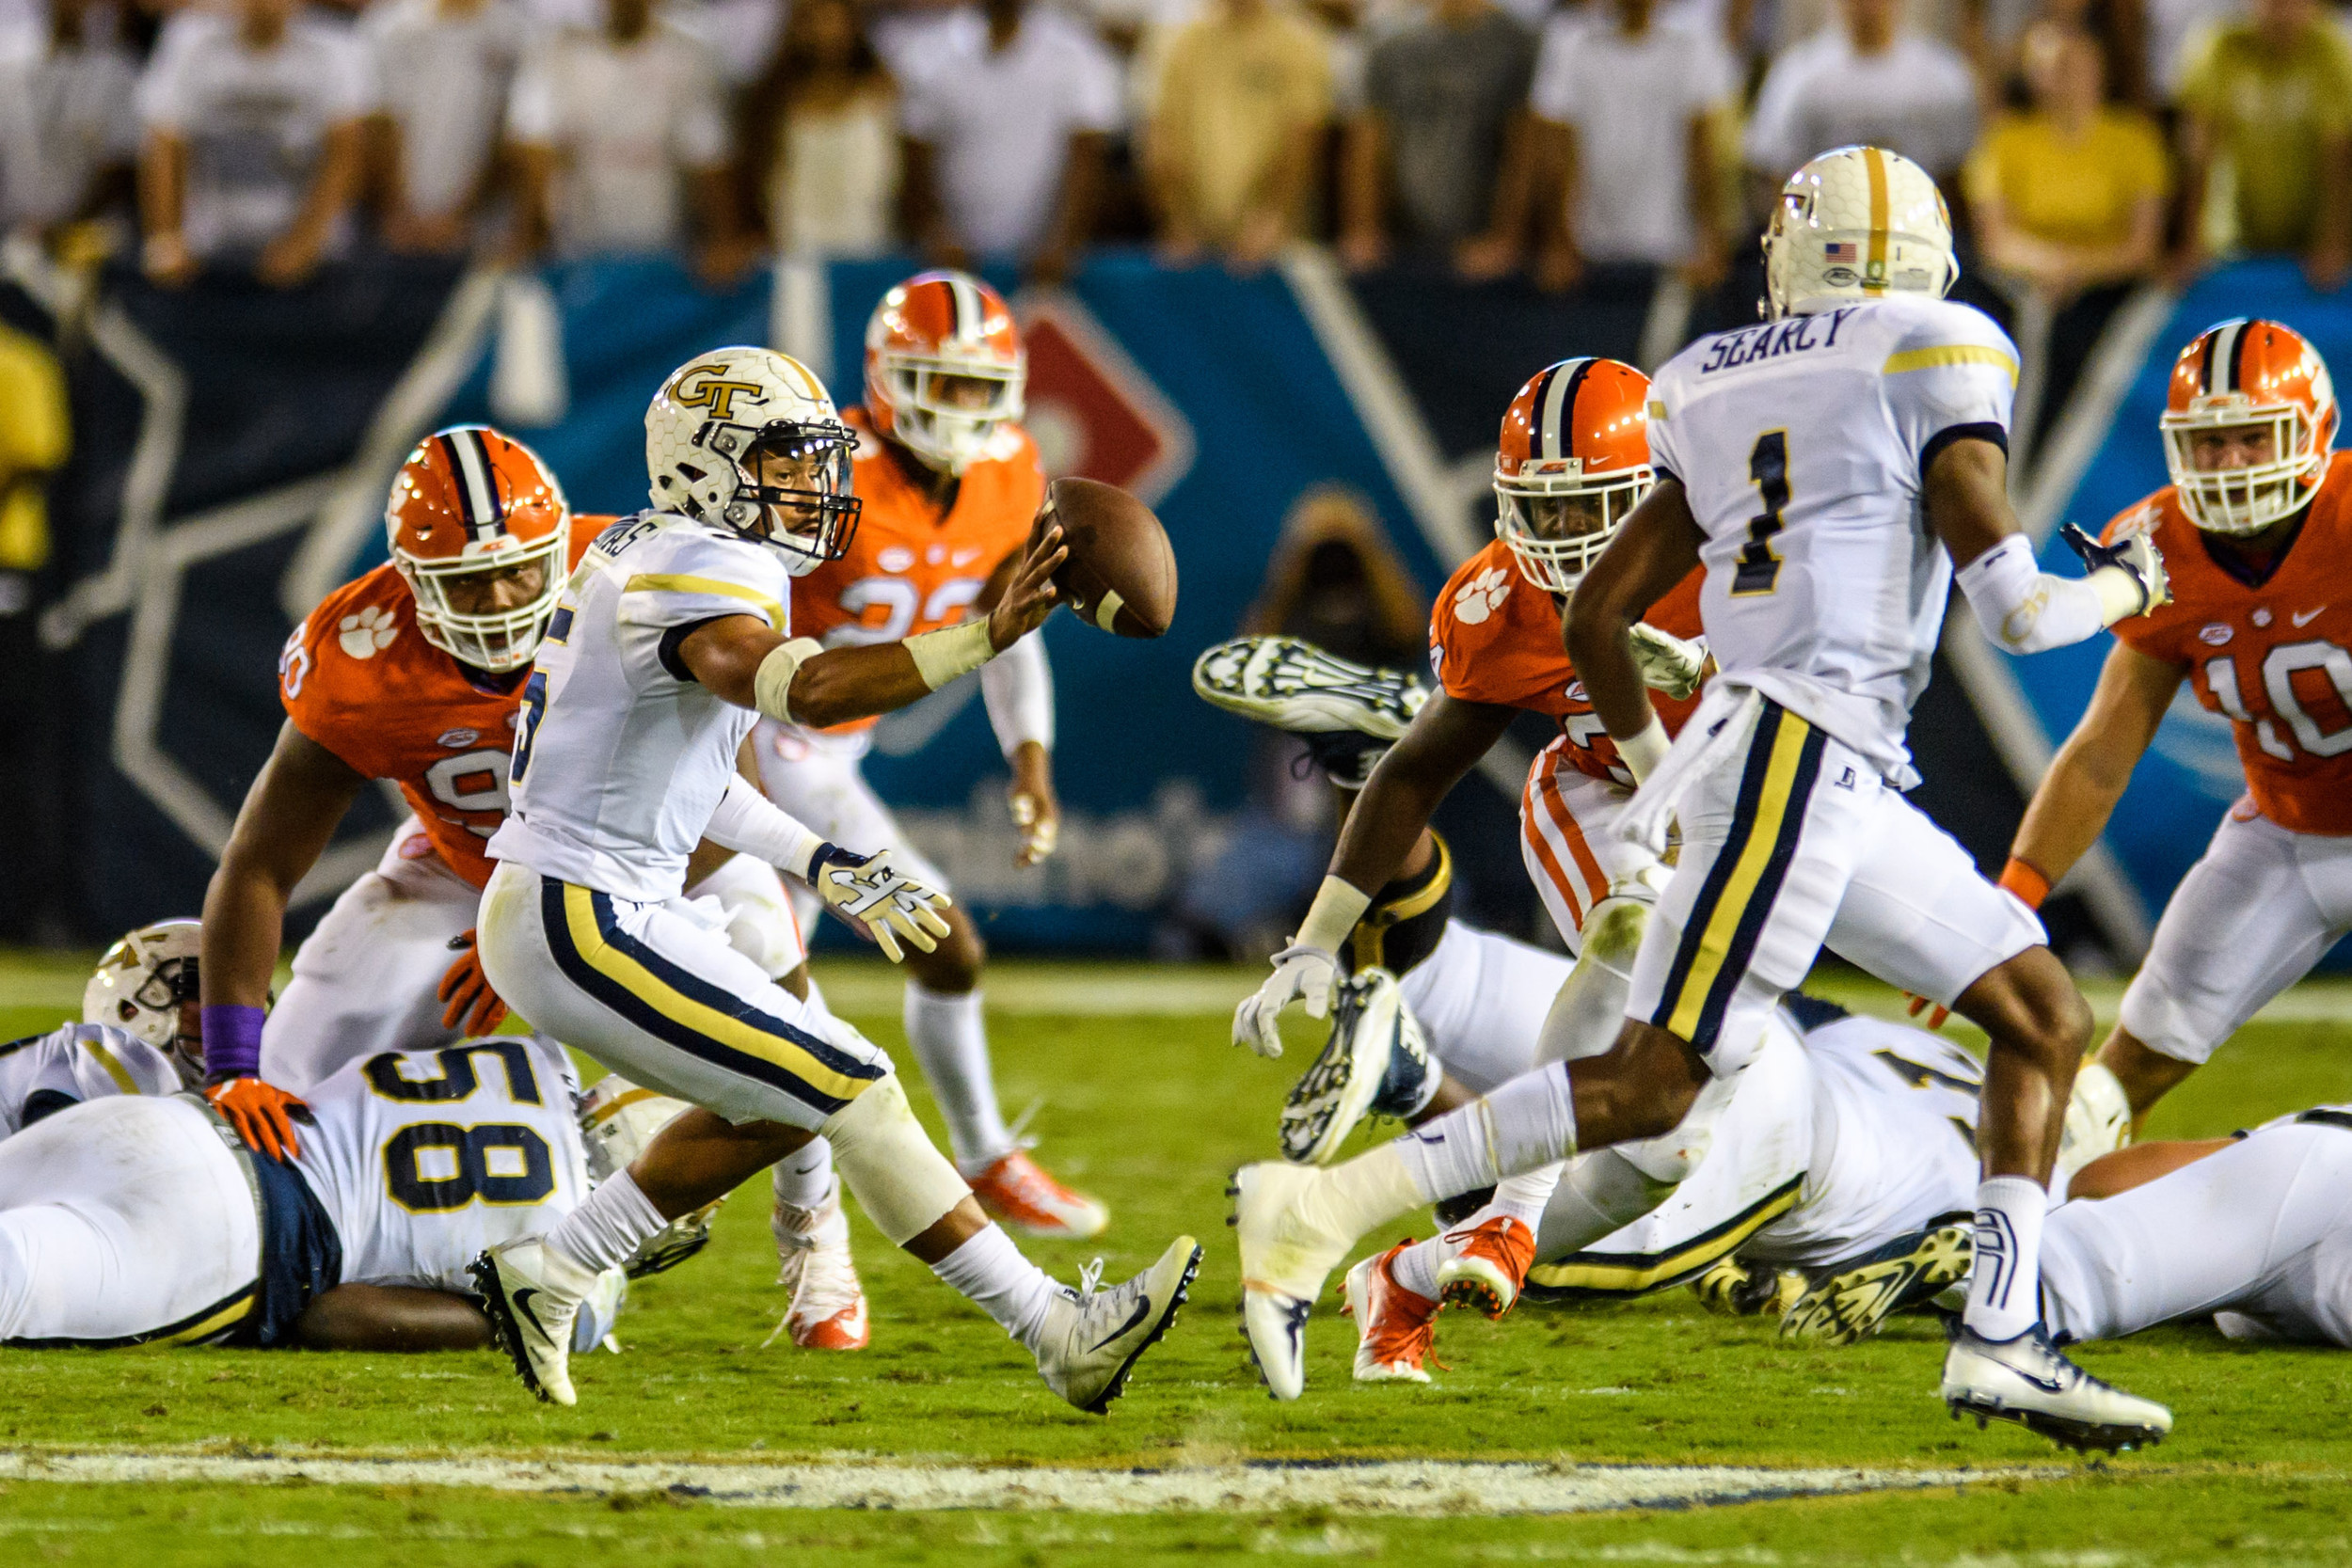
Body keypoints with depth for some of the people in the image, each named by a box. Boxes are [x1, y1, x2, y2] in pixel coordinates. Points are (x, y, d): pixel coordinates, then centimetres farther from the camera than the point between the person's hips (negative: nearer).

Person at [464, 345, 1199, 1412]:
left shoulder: (649, 559, 14)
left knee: (781, 1105, 20)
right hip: (584, 925, -10)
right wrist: (985, 638, -45)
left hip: (569, 913, 10)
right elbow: (804, 691, -37)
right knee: (853, 1092, -9)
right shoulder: (700, 575, -17)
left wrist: (821, 865, 24)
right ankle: (1058, 1334, -7)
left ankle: (546, 1274, 24)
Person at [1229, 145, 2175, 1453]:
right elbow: (2014, 610, -9)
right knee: (1654, 1084, -11)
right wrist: (2126, 587, 11)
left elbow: (1598, 617, 17)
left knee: (2047, 1016, 13)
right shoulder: (1933, 360, -3)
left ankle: (2004, 1342, 6)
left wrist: (1660, 764, 31)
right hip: (1804, 750, -9)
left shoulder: (1721, 391, 17)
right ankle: (1324, 1211, -13)